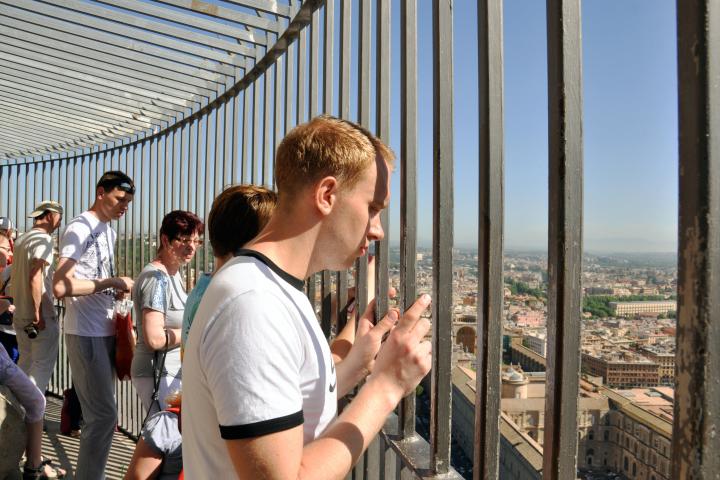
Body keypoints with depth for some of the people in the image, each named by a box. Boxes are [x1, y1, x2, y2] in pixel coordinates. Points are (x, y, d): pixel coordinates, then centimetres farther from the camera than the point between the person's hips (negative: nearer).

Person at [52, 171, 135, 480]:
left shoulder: (109, 232, 15)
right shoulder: (80, 228, -13)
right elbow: (61, 286, -23)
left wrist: (117, 290, 5)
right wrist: (111, 282, -19)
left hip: (105, 332, 9)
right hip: (86, 335, -9)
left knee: (101, 413, 17)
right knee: (103, 415, -5)